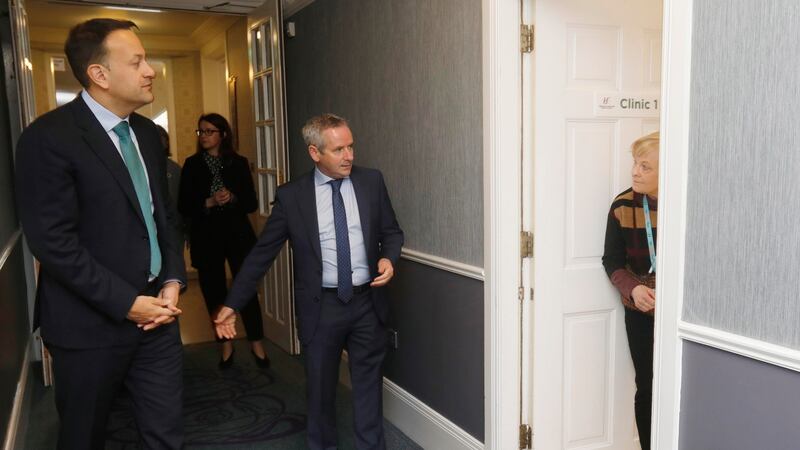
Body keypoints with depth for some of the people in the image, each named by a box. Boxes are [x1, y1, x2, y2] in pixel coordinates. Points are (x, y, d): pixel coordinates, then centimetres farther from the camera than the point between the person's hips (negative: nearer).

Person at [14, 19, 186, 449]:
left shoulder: (147, 133, 9)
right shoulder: (48, 138, -14)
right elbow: (54, 242, -18)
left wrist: (172, 280, 0)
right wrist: (126, 303, -16)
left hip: (155, 312, 6)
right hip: (92, 323, -5)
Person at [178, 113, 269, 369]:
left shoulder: (238, 163, 3)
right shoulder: (192, 164, 3)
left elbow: (252, 203, 1)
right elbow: (183, 207, -1)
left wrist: (232, 198, -17)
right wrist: (209, 202, -16)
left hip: (237, 234, -1)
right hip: (206, 238, 1)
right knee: (214, 293, 8)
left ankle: (256, 344, 14)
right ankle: (226, 345, 24)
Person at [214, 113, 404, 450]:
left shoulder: (372, 181, 0)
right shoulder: (291, 195, -5)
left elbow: (391, 231, 9)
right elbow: (262, 252, -2)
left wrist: (389, 258, -13)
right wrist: (232, 303, -3)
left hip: (367, 302, 1)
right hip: (321, 306, -1)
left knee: (368, 384, 14)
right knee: (320, 388, 14)